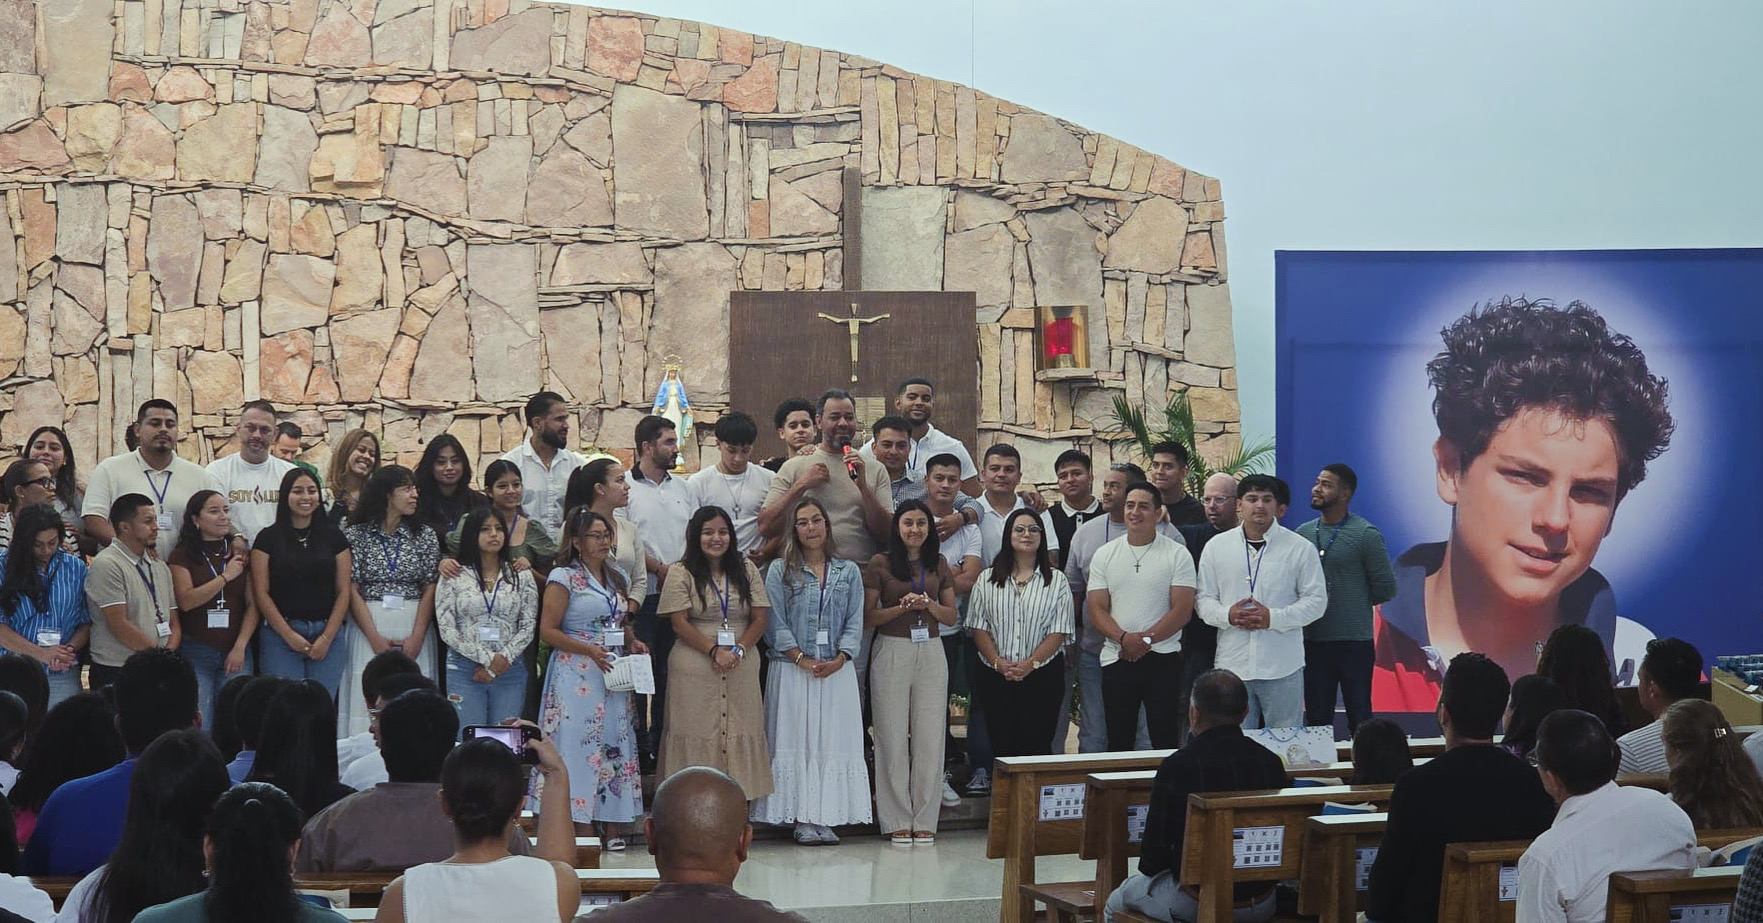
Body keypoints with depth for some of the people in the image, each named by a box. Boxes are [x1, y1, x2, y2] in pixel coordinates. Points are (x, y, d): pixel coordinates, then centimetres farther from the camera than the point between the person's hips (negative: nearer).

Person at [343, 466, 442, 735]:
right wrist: (375, 638, -10)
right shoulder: (356, 534, 3)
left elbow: (430, 589, 4)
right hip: (369, 625, -2)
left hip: (414, 626, 2)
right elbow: (351, 589, -2)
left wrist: (417, 638, -8)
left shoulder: (425, 535, 9)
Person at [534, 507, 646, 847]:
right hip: (578, 676, -6)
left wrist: (633, 642, 7)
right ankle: (580, 829, -9)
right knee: (580, 745, -9)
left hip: (615, 675, 6)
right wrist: (588, 649, -19)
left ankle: (613, 828, 3)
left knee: (615, 743, 2)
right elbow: (548, 631, -10)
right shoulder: (564, 577, -4)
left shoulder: (616, 577, 17)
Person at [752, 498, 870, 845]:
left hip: (837, 670, 2)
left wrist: (839, 659, -9)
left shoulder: (848, 572, 11)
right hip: (792, 670, -2)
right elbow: (775, 624, -3)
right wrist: (801, 659, -12)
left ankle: (826, 818, 2)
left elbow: (855, 622, 6)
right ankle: (803, 820, -2)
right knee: (796, 741, -4)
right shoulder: (780, 570, 4)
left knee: (835, 741, -1)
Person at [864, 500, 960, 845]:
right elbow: (868, 617, -1)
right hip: (891, 652, -3)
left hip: (930, 652, 3)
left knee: (930, 736, 1)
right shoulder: (880, 564, 0)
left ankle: (924, 820, 8)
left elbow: (952, 616, 10)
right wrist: (902, 607, -15)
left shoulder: (939, 565, 11)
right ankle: (897, 820, 4)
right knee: (893, 736, -2)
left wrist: (929, 604, -9)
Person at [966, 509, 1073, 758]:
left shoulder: (1056, 581, 7)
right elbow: (978, 627, 5)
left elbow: (1059, 631, -1)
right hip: (995, 679, 1)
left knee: (1037, 745, -4)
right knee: (1001, 746, 1)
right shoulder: (988, 581, 11)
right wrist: (998, 662, -11)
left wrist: (1030, 663, -13)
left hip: (1042, 677, -1)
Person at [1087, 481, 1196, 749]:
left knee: (1165, 740, -4)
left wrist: (1145, 640, -14)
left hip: (1163, 659, -3)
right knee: (1118, 742, 6)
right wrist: (1124, 638, -14)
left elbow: (1182, 610, -5)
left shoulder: (1177, 554, 1)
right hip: (1116, 659, 3)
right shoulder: (1104, 555, 9)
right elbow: (1097, 610, 3)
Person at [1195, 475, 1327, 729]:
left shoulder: (1300, 548, 2)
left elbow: (1316, 600, 1)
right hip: (1233, 665, 2)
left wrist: (1273, 618, -12)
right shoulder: (1216, 547, 8)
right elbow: (1204, 599, 11)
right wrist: (1227, 615, -11)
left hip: (1282, 669, -1)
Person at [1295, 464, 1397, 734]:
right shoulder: (1303, 534, 8)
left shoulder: (1366, 535, -6)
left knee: (1359, 718, 3)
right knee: (1316, 719, 9)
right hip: (1312, 641, 4)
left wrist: (1354, 603, 3)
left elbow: (1385, 588, -4)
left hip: (1354, 642, -4)